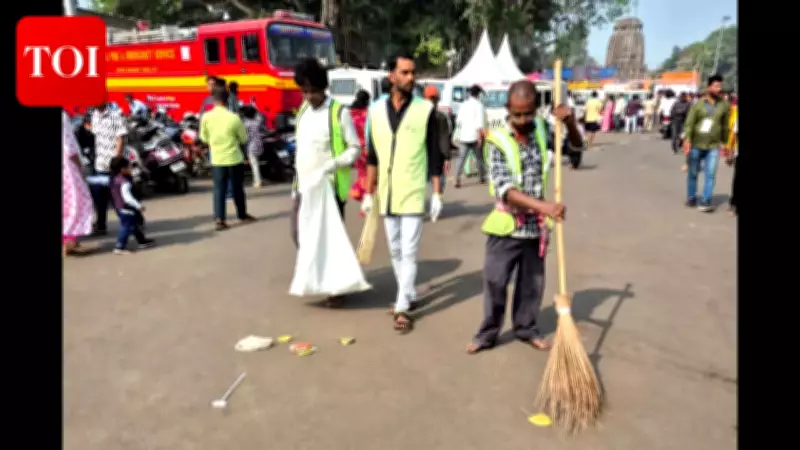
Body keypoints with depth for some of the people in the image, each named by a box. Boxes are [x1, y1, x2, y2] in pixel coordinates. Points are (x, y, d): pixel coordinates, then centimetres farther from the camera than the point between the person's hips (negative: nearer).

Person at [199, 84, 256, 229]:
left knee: (219, 189, 6)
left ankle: (219, 219, -2)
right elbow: (244, 139, -3)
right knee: (238, 188, 13)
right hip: (234, 159, -2)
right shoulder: (234, 118, -14)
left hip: (217, 159, 2)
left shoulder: (206, 117, -7)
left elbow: (204, 138, 6)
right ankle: (242, 215, 26)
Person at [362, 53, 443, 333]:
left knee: (409, 252, -4)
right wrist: (369, 193, 9)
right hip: (387, 194, 4)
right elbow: (372, 156, 10)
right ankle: (409, 295, 30)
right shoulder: (377, 110, 5)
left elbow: (434, 155, -3)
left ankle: (402, 308, 4)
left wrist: (437, 193, -6)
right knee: (395, 251, 14)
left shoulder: (425, 109, -4)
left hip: (413, 193, -4)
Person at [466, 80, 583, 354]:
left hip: (535, 225, 4)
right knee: (495, 282, 4)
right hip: (506, 224, -4)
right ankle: (488, 333, 21)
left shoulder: (542, 132, -1)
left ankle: (527, 329, 33)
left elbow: (577, 145, 9)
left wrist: (570, 121, -13)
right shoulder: (497, 141, -15)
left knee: (532, 282, 15)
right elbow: (505, 189, -24)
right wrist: (544, 206, -35)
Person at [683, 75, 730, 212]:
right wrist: (687, 140, -19)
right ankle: (691, 198, 24)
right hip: (696, 144, -1)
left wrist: (724, 143, 11)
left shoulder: (724, 105, 4)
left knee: (711, 174, -8)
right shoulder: (698, 104, -2)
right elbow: (689, 123, -7)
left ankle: (705, 202, -5)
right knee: (693, 173, 9)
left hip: (714, 146, 1)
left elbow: (725, 126, 10)